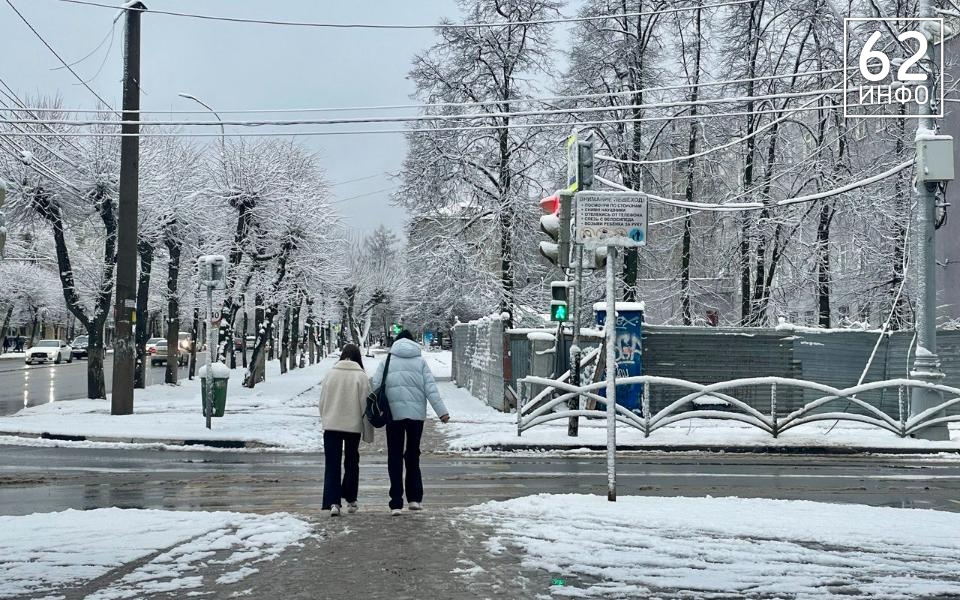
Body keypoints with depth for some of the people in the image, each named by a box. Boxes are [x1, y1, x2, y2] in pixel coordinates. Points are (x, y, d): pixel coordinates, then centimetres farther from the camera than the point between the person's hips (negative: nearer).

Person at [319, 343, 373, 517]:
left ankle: (333, 502, -8)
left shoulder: (331, 373, 0)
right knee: (351, 463, 16)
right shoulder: (361, 376, -7)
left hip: (331, 425, 1)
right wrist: (368, 432, 3)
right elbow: (365, 404, -5)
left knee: (332, 465, 3)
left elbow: (322, 401, 6)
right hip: (353, 426, -1)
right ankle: (350, 500, 24)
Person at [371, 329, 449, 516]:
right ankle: (414, 498, 14)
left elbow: (375, 387, -1)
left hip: (393, 414, -1)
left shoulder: (387, 362, 4)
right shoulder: (420, 362, 6)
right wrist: (442, 411, -1)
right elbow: (430, 388, 0)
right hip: (417, 414, 1)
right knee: (413, 455, 16)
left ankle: (396, 503, -1)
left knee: (395, 458, 4)